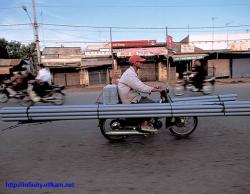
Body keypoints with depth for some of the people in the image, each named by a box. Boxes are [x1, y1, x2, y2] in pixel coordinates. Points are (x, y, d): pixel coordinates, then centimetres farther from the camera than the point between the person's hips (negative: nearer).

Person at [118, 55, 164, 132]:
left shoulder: (132, 72, 13)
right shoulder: (130, 74, -22)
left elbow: (139, 86, 18)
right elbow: (141, 87, -29)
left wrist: (153, 88, 9)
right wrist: (157, 90, -22)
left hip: (133, 96, 10)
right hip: (130, 100, -10)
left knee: (151, 102, 12)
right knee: (152, 104, -13)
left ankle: (145, 123, 18)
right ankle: (145, 125, -3)